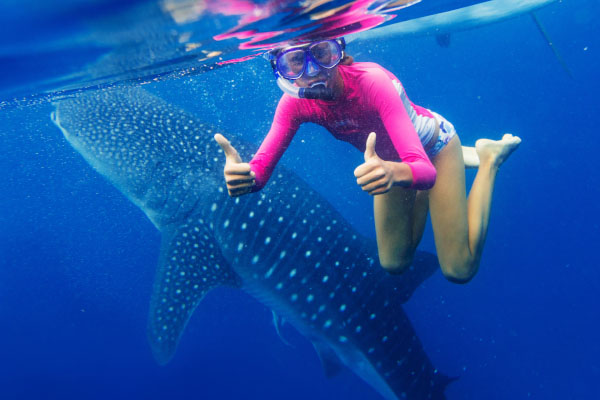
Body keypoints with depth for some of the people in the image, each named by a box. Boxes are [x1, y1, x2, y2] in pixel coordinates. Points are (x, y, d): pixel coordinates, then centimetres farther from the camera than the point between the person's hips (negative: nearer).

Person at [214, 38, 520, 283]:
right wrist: (242, 175, -56)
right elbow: (260, 170, -32)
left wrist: (395, 172, -69)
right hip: (390, 158, 5)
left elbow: (425, 170, -46)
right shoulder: (295, 103, -26)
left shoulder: (372, 81, -41)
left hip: (432, 144, -4)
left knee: (459, 270, -2)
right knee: (394, 263, 16)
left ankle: (489, 157, 14)